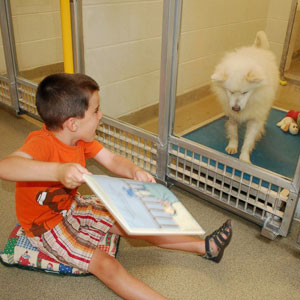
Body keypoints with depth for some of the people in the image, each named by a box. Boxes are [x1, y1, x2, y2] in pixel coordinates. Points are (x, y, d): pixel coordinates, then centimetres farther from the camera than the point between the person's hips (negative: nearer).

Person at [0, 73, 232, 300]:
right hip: (46, 225, -7)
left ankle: (204, 246, 13)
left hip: (72, 207, 8)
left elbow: (111, 160, -3)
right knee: (106, 265, -23)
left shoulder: (79, 138, -7)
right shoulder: (42, 143, -33)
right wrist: (58, 170, -66)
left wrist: (134, 171, -24)